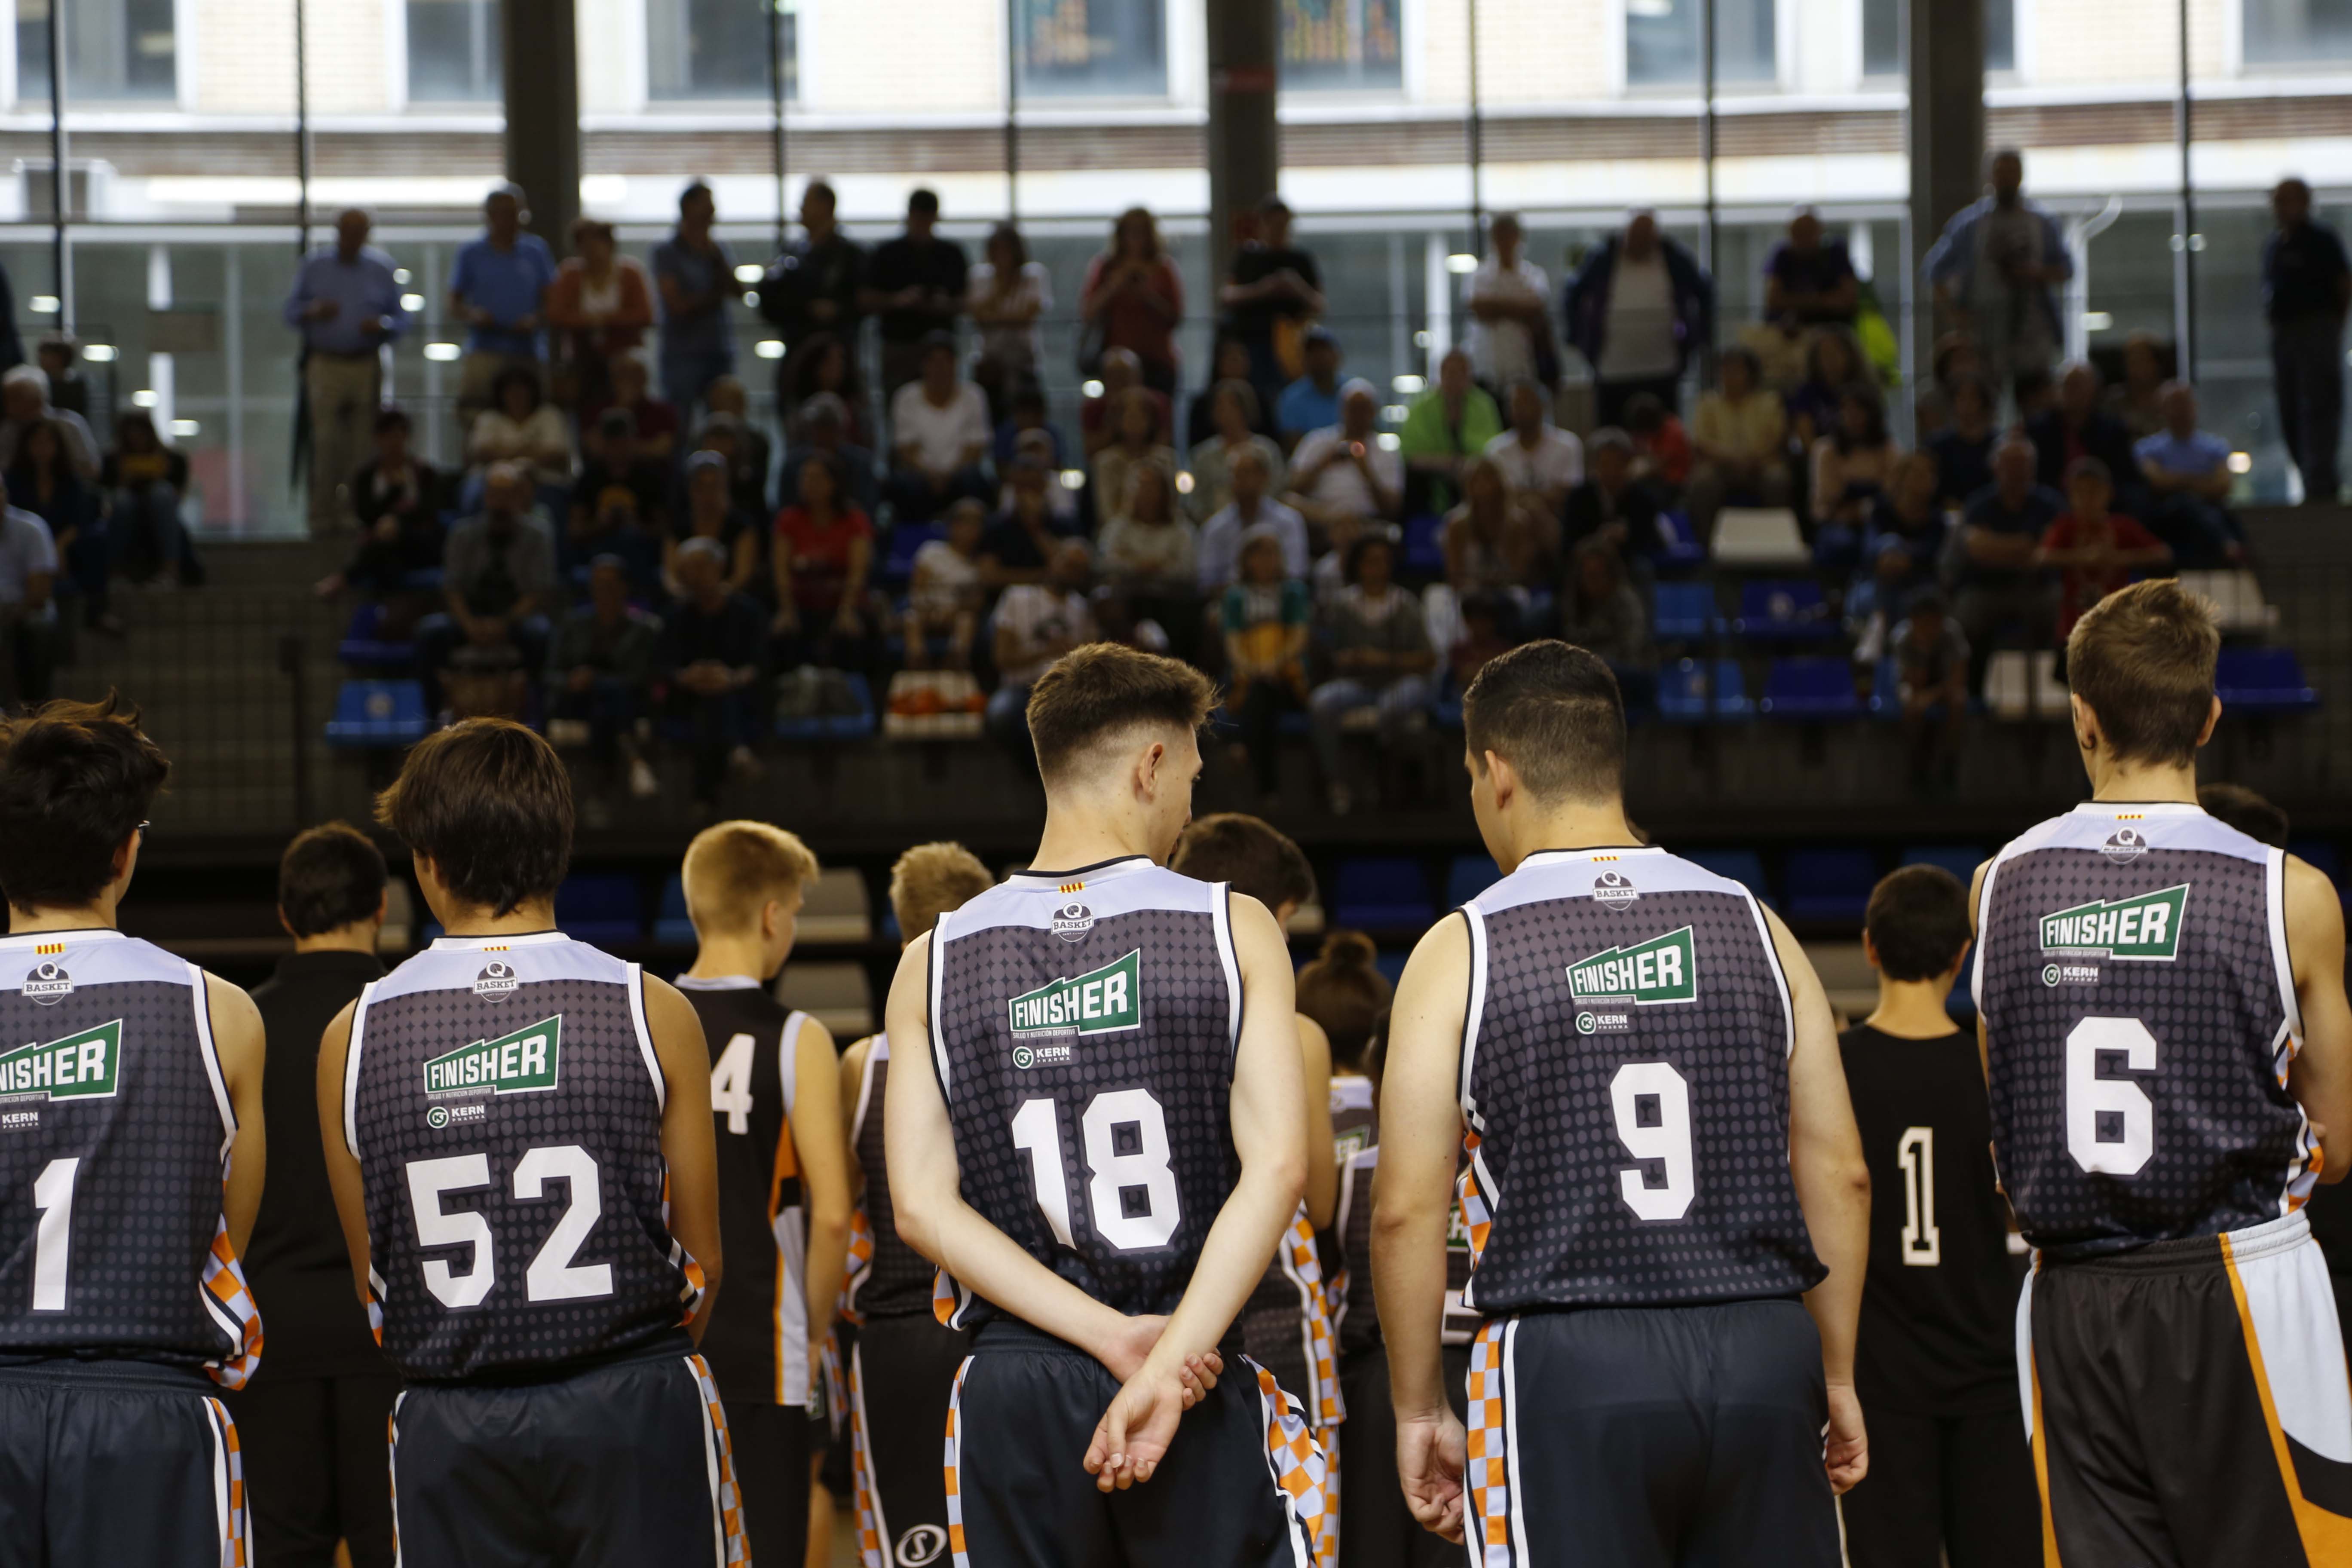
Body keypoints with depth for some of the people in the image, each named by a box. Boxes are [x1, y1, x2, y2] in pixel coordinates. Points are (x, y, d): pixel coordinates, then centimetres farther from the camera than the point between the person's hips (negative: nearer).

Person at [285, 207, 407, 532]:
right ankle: (322, 515, -5)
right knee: (325, 443, -8)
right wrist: (312, 312, -12)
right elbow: (291, 311, 10)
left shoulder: (381, 269, 9)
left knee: (360, 444, -2)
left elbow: (401, 319, 10)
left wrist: (382, 326, -12)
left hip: (366, 367, 1)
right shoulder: (313, 266, 9)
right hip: (324, 367, -1)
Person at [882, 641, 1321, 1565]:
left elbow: (921, 1206, -4)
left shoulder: (934, 963, 5)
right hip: (1205, 1391, -2)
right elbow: (1277, 1168, -12)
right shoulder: (1233, 929, -2)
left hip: (1012, 1395, 2)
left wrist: (1112, 1336, -9)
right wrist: (1168, 1363, -16)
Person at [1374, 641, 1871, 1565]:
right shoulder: (1753, 928, 7)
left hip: (1566, 1364, -3)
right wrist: (1835, 1378, 16)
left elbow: (1408, 1209, -5)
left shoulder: (1461, 952, -2)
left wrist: (1417, 1409, 5)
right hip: (1764, 1350, 3)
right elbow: (1840, 1176, 7)